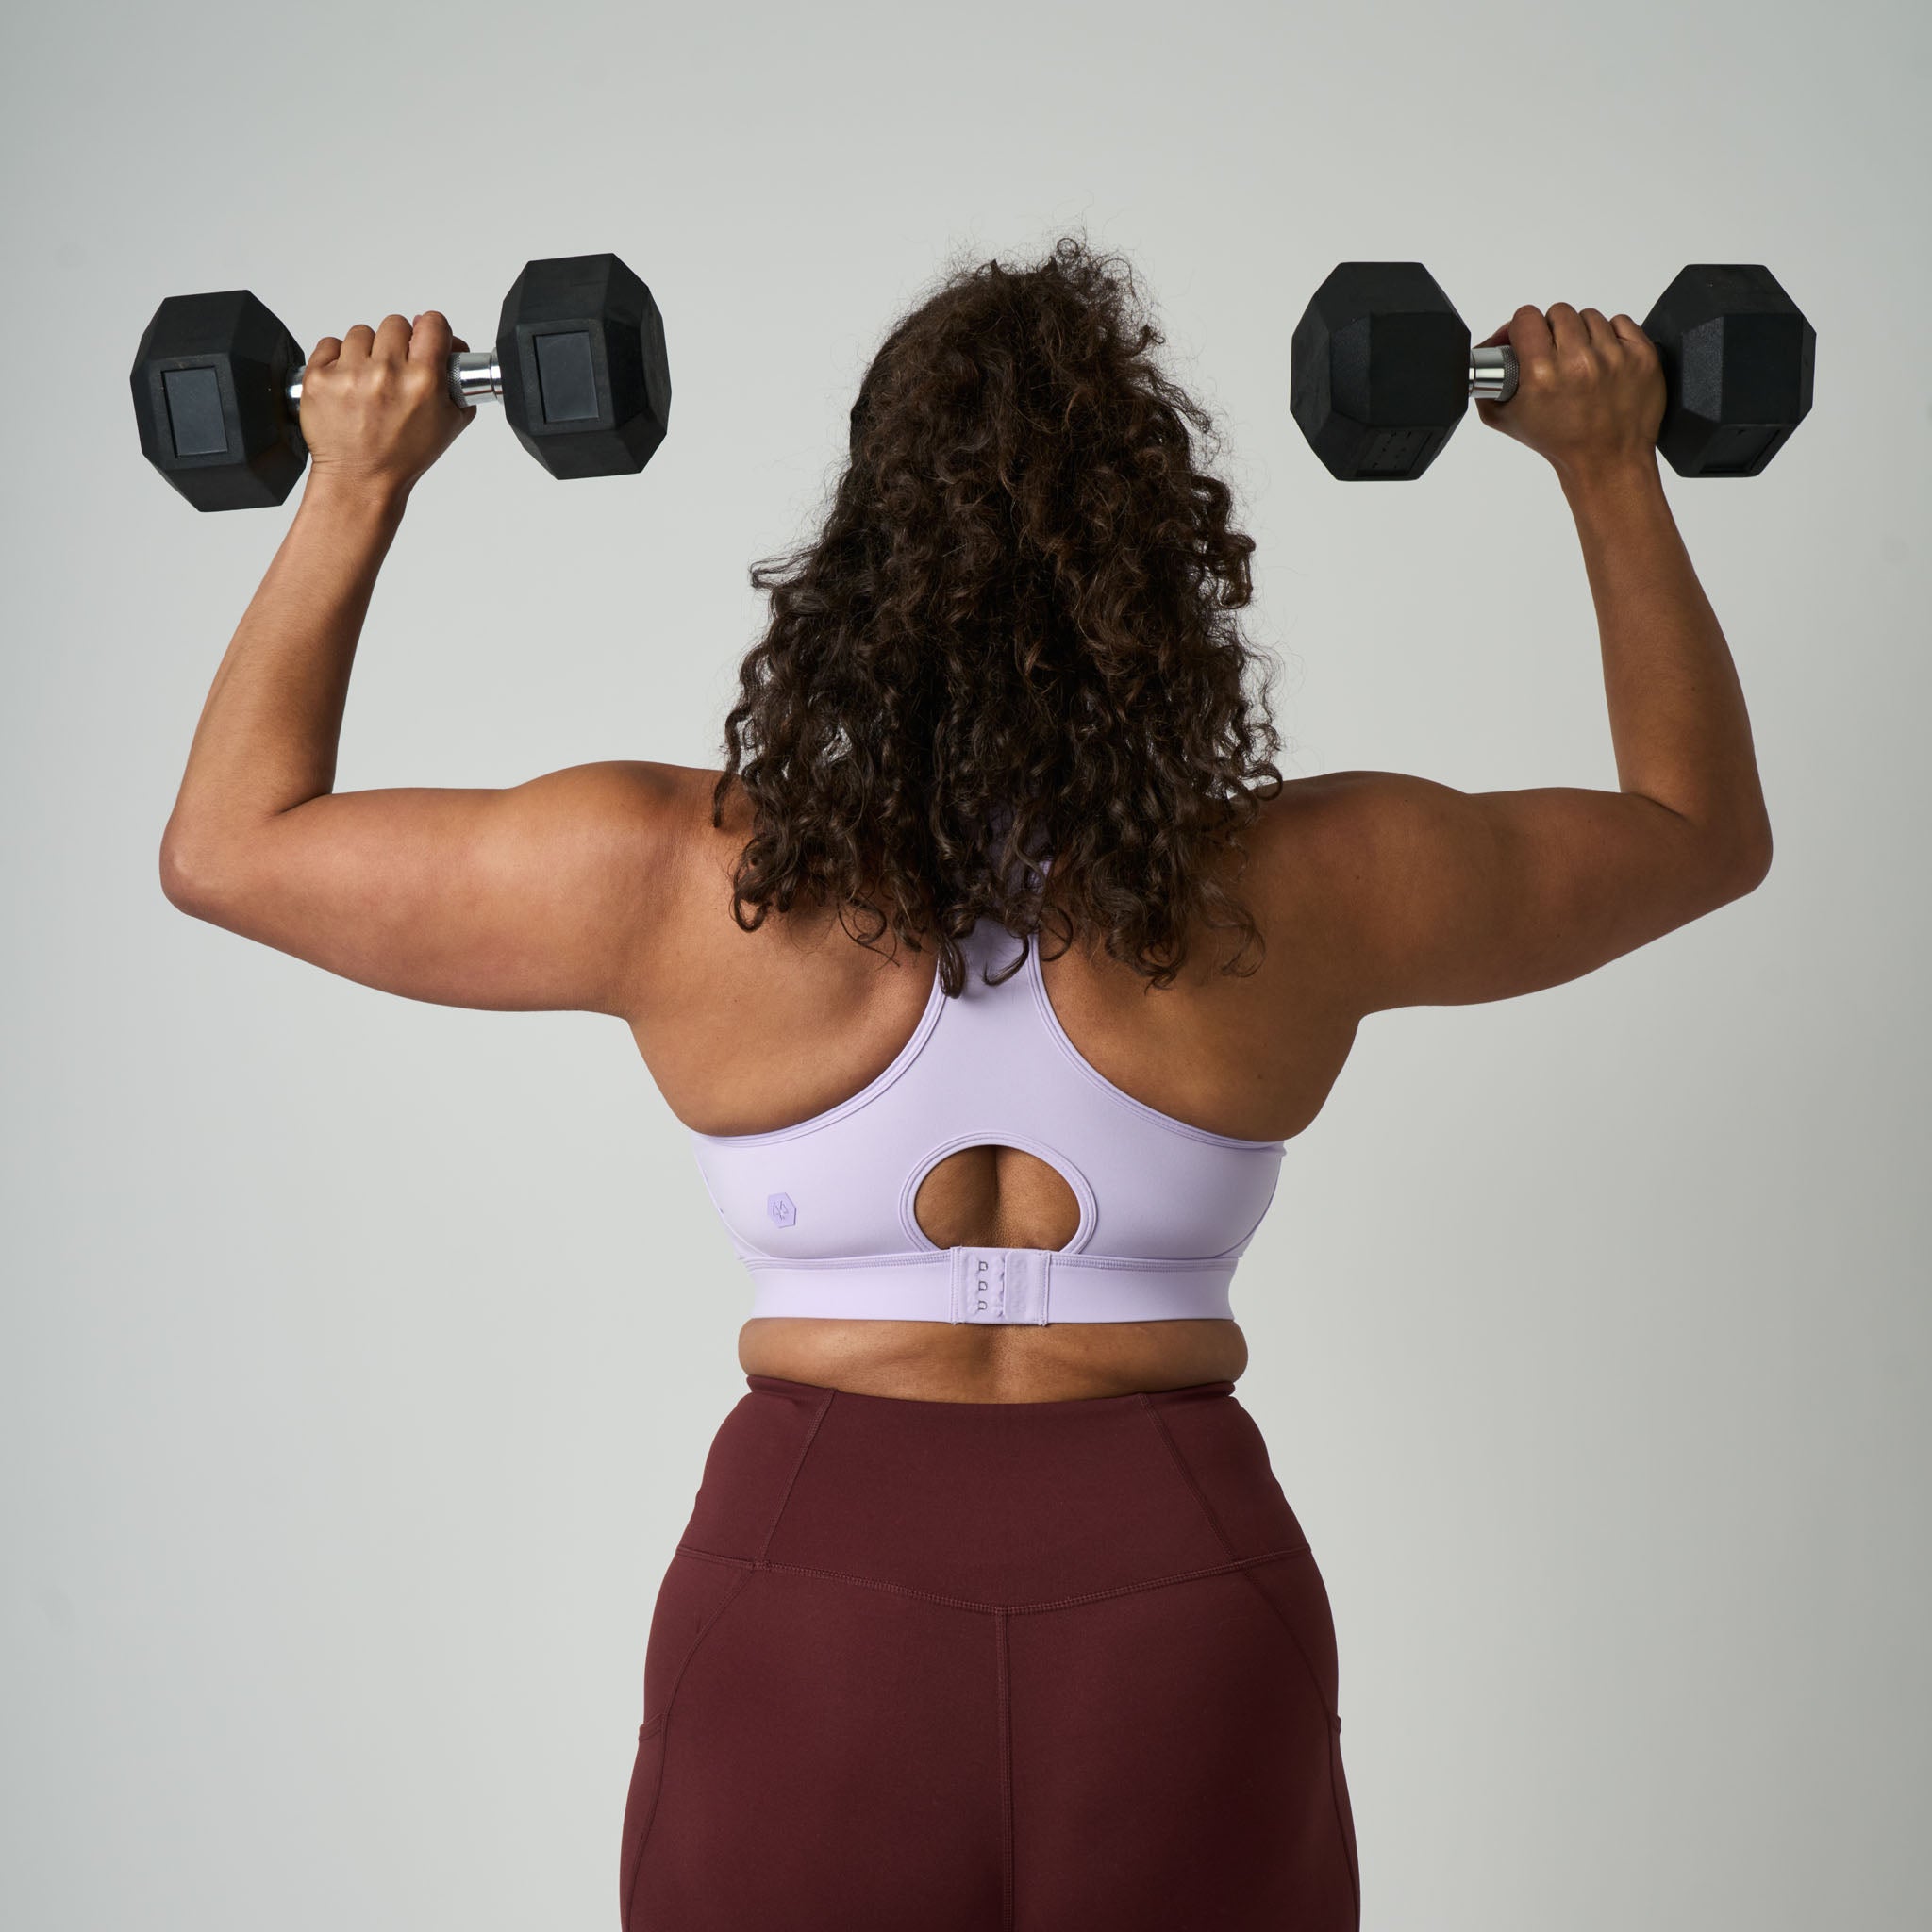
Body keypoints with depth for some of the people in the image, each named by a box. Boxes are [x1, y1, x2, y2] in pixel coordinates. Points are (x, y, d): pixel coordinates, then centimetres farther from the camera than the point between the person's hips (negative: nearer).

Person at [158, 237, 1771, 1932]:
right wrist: (1614, 472, 13)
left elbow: (231, 842, 2)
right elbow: (1707, 825, 9)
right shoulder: (1303, 891, -10)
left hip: (803, 1609, 0)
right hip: (1185, 1612, 1)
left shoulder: (686, 881, -13)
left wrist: (359, 484, 5)